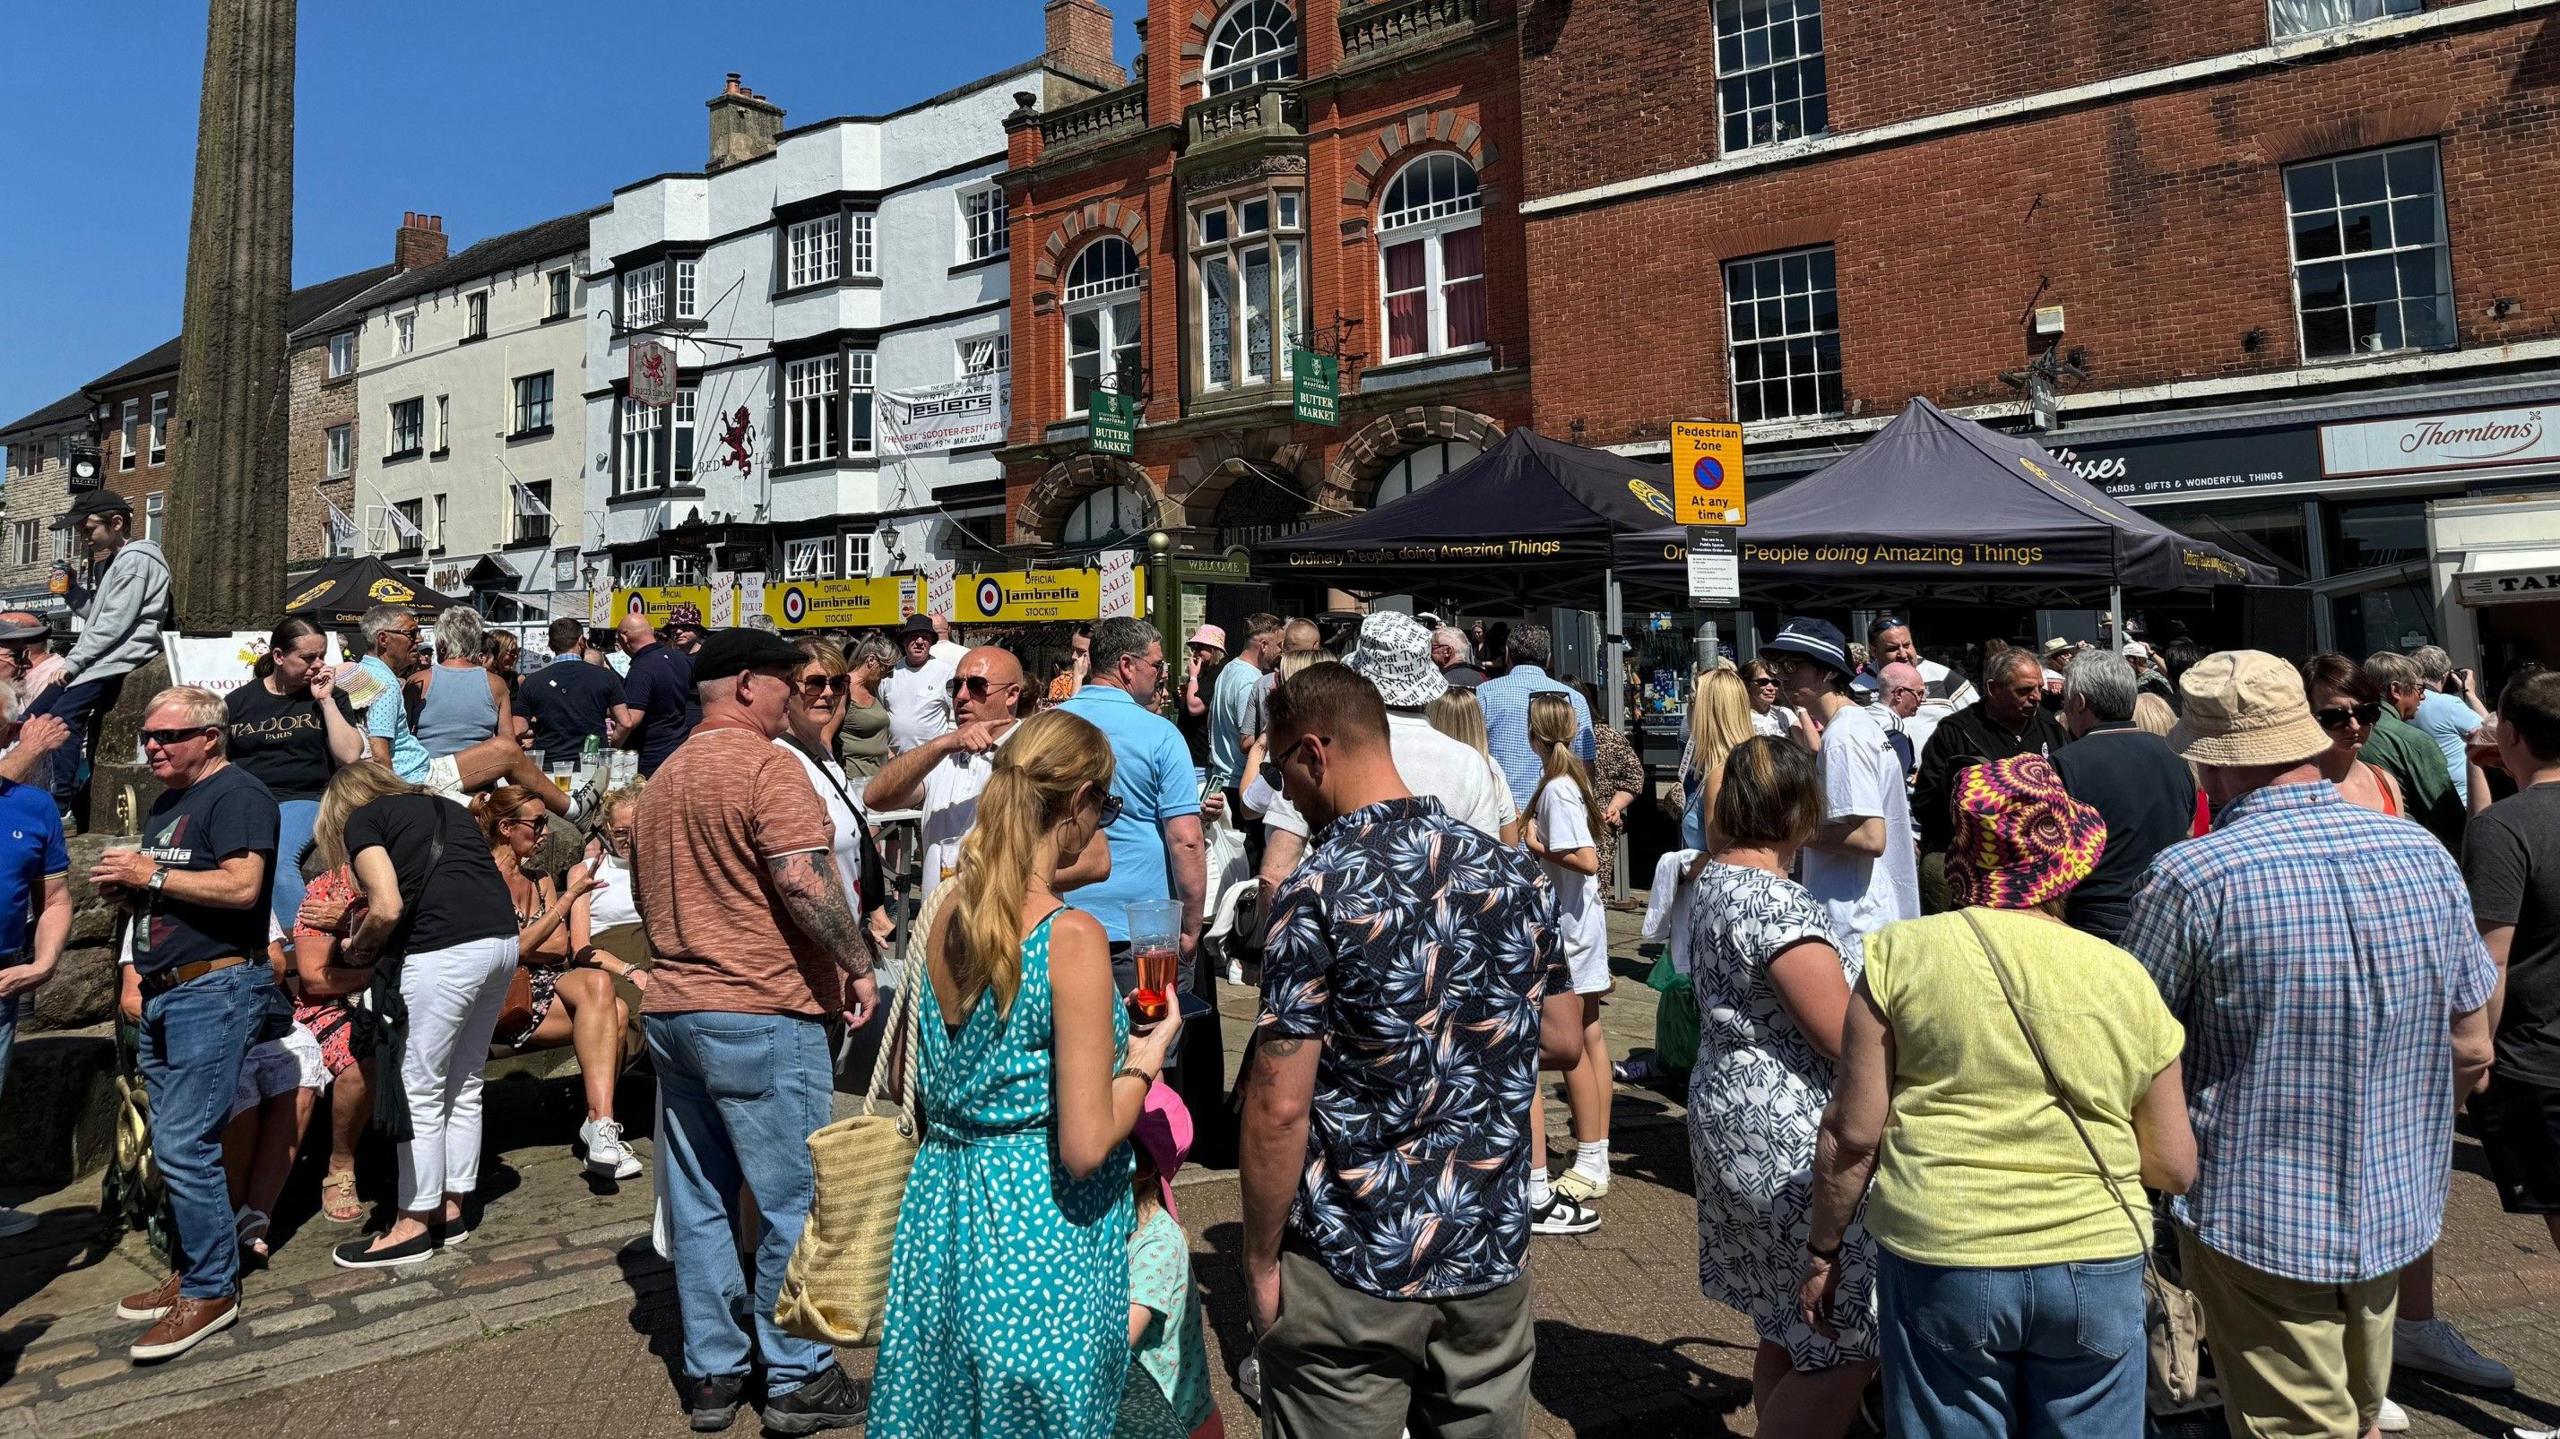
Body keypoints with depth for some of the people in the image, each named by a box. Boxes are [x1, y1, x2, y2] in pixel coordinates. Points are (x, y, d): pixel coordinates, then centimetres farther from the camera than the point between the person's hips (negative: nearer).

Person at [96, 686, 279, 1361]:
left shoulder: (236, 794, -10)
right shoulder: (164, 804, 19)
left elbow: (242, 887, -22)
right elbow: (156, 898, 26)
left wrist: (151, 875, -14)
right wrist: (122, 886, 5)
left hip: (215, 990, -10)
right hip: (160, 995, 10)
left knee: (183, 1143, -10)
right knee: (173, 1143, 14)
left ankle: (212, 1290, 0)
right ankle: (190, 1271, 26)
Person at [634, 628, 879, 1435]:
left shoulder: (661, 780, 15)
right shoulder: (765, 765, -13)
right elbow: (805, 881, -23)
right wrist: (857, 965, -13)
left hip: (671, 1008, 9)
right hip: (759, 1014, -8)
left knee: (698, 1202, 14)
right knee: (793, 1201, 3)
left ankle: (711, 1374, 24)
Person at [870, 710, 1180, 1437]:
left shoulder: (949, 913, -1)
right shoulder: (1073, 937, -23)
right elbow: (1085, 1147, -23)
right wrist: (1146, 1059, -6)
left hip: (942, 1210, 7)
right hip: (1038, 1235, -7)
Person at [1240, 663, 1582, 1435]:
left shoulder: (1320, 889, -19)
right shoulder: (1513, 871, -2)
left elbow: (1279, 1106, -19)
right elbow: (1563, 1042, 8)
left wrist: (1260, 1262, -7)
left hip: (1351, 1272, -5)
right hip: (1493, 1255, 5)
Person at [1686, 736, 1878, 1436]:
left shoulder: (1715, 880, 7)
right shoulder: (1777, 903, -23)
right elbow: (1848, 1041, -21)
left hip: (1732, 1118, 10)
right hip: (1792, 1146, -10)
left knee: (1785, 1334, 22)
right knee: (1844, 1351, 1)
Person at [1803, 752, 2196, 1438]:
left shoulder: (1900, 953, -7)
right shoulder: (2126, 978, 0)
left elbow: (1854, 1132, -7)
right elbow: (2175, 1168, 6)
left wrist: (1823, 1248, 6)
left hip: (1938, 1260, -2)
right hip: (2094, 1266, 2)